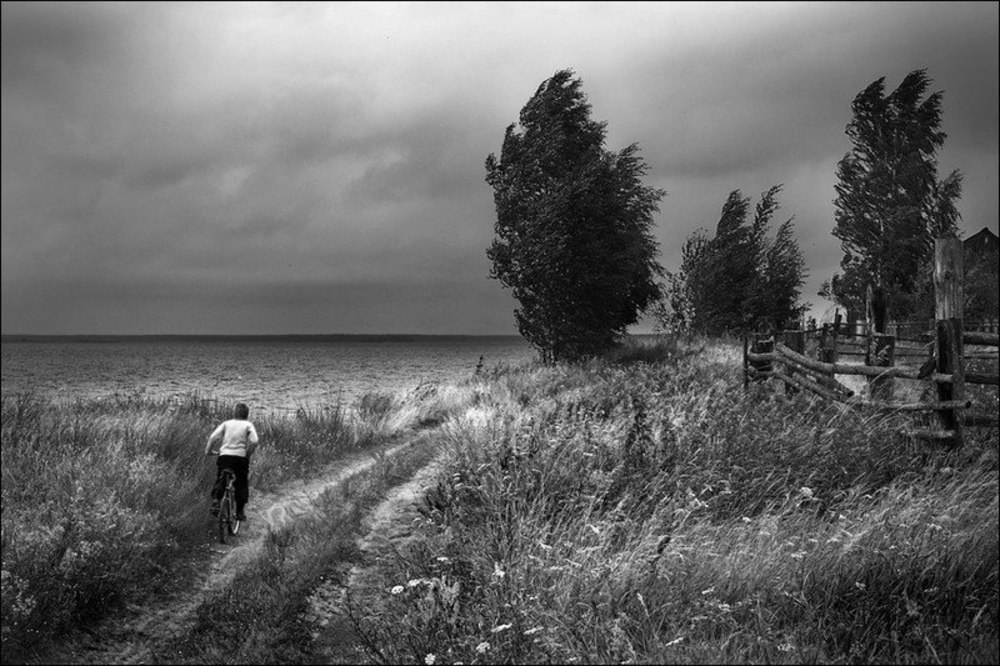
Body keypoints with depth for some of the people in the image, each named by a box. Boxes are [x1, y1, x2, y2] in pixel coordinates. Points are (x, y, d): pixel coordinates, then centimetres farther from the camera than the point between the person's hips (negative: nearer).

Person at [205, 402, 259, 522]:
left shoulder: (226, 423, 10)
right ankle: (239, 512, 10)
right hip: (241, 457, -1)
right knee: (241, 484, 11)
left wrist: (208, 450, 6)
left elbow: (213, 437, -3)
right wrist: (248, 454, 2)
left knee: (219, 480, 16)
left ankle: (215, 500, -8)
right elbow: (254, 441, -9)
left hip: (224, 455, 1)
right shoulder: (248, 425, 6)